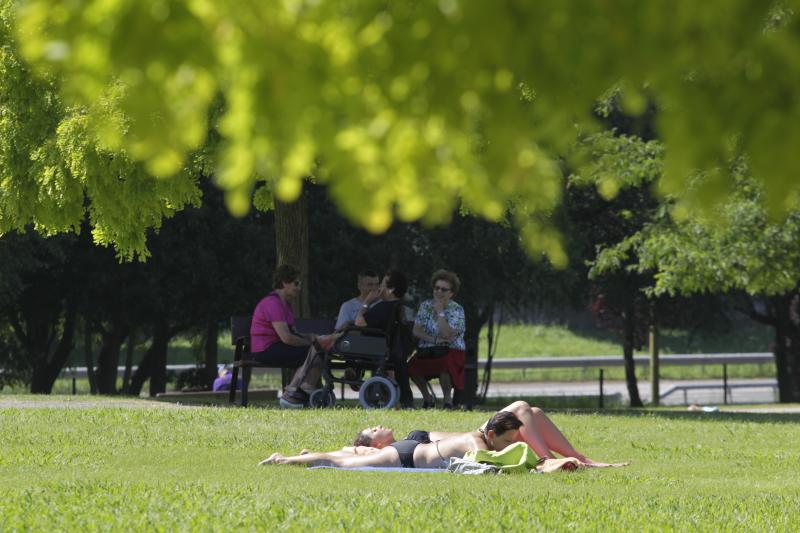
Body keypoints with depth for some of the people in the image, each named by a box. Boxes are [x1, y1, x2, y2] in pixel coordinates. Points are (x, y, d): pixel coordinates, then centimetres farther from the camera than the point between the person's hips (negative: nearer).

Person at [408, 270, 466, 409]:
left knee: (444, 363, -38)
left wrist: (440, 312, -14)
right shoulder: (425, 306, 10)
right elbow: (416, 331, 0)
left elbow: (447, 334, -16)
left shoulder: (457, 310, -2)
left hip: (451, 351, -3)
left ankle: (447, 399, -15)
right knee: (412, 365, -27)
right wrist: (435, 340, -13)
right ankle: (427, 398, -3)